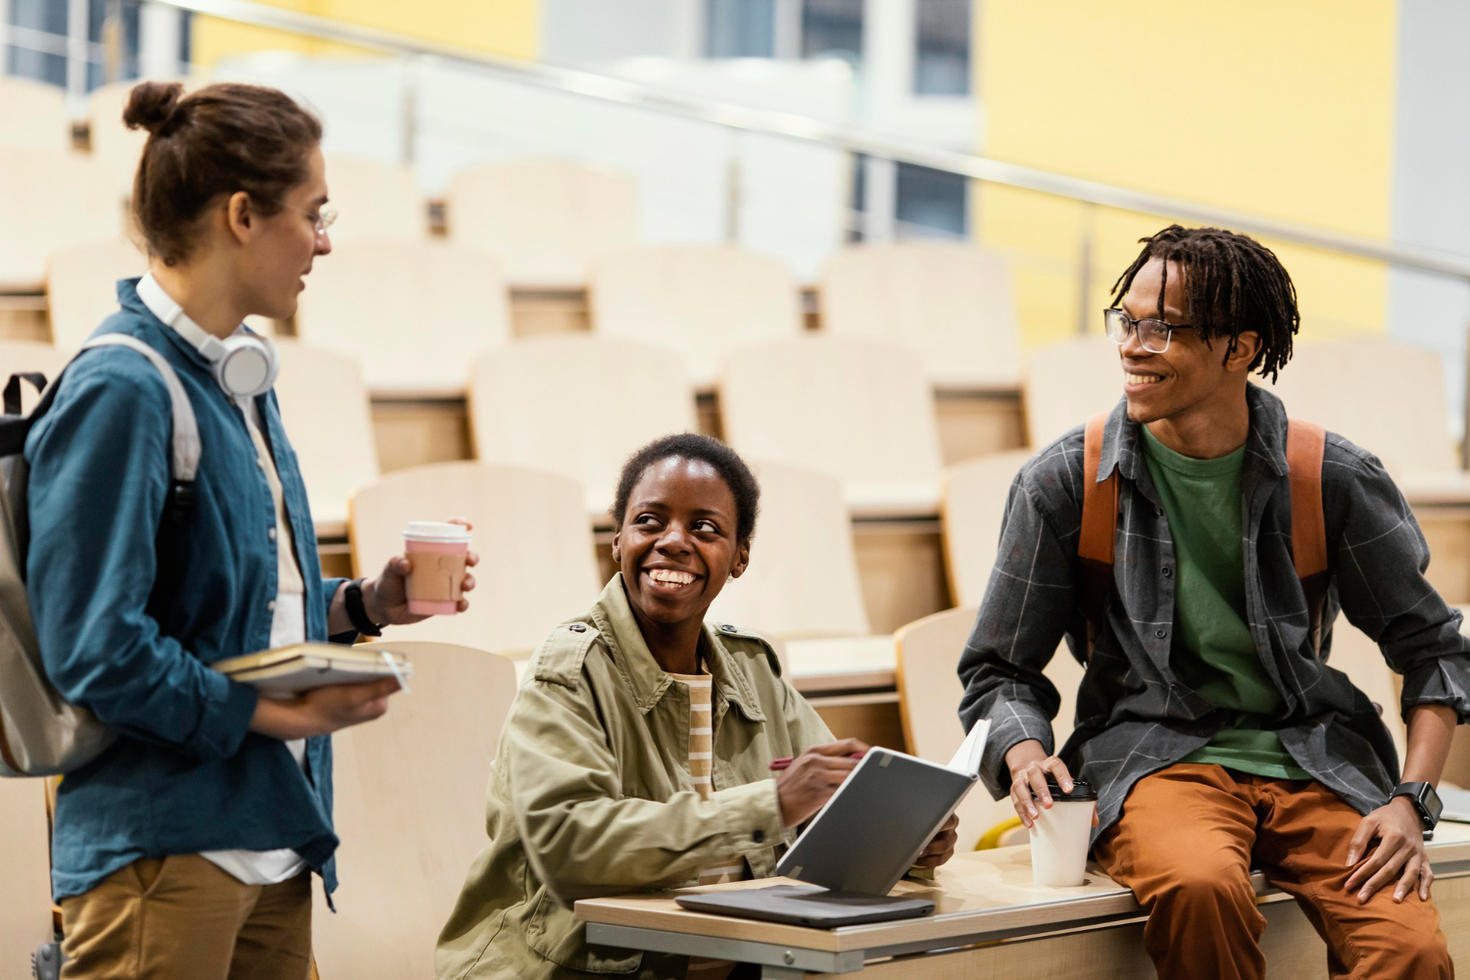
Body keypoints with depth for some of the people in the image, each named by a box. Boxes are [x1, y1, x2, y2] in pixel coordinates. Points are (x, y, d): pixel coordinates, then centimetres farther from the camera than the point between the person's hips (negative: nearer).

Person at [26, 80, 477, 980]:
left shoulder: (237, 380, 13)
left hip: (271, 839, 9)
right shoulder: (121, 391, -16)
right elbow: (96, 650, -20)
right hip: (162, 847, -9)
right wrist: (275, 711, -16)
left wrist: (364, 604, 6)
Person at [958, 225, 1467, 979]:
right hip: (1156, 755, -1)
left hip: (1313, 756, 1)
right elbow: (998, 669, 8)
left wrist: (1409, 803, -5)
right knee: (1200, 888, -38)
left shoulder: (1335, 480, 1)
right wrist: (1025, 755, -15)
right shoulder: (1062, 483, 1)